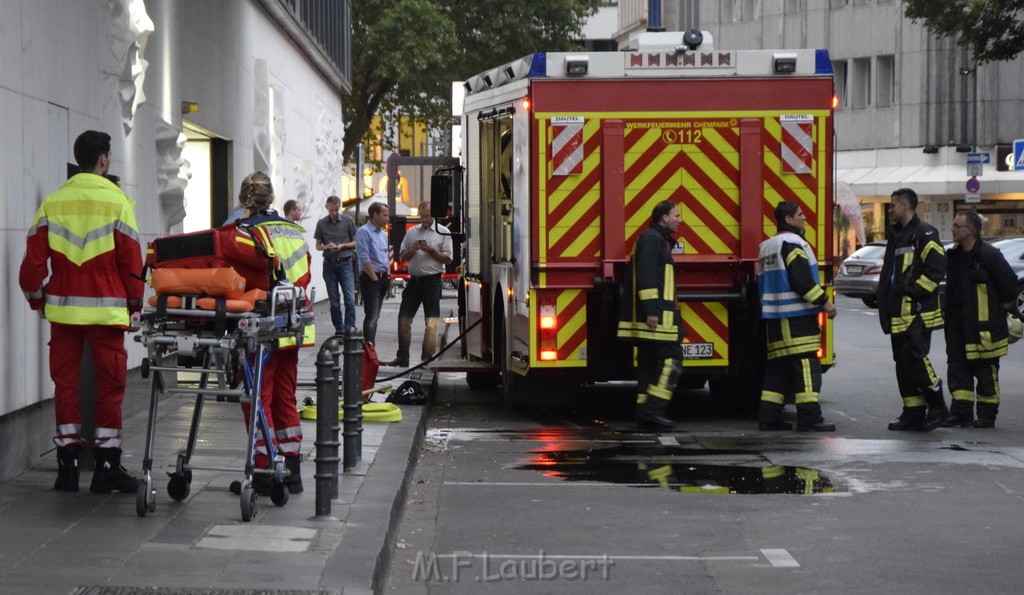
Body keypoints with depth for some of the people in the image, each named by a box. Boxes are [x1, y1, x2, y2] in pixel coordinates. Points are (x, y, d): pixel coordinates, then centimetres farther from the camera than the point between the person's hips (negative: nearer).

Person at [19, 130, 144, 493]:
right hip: (106, 310, -3)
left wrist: (37, 299, 17)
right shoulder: (117, 202, -4)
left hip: (62, 308, 3)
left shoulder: (53, 203, 4)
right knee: (110, 384, 4)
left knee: (65, 382, 9)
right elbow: (131, 259, -4)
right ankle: (107, 467, 4)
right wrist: (135, 303, 8)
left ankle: (67, 466, 11)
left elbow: (35, 257, 3)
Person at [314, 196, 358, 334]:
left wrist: (343, 246, -11)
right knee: (334, 302, 6)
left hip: (345, 263, -2)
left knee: (350, 300, -11)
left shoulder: (348, 221, 2)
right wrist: (326, 247, -9)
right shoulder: (321, 223, 7)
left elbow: (356, 242, 6)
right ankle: (339, 331, 13)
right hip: (329, 264, 2)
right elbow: (318, 245, 12)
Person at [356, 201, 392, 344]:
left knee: (375, 316, 10)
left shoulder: (383, 234, 17)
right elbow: (364, 258, -15)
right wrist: (375, 278, -15)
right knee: (371, 316, -13)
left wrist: (387, 276, 12)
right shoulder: (364, 232, -9)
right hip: (370, 278, -8)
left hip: (382, 278, 8)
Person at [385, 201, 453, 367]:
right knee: (404, 318, 4)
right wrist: (412, 250, -5)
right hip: (414, 280, 4)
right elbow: (402, 257, 15)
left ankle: (427, 358, -1)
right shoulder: (411, 232, 14)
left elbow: (447, 260, -2)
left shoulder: (443, 233, 2)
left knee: (431, 322, -7)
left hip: (432, 281, -4)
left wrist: (430, 250, -13)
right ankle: (402, 358, 11)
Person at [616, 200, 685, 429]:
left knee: (648, 363, 8)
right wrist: (651, 310, -24)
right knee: (671, 359, -12)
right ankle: (653, 409, -15)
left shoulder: (659, 239, 24)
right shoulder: (652, 239, -9)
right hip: (656, 316, -11)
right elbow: (646, 276, -19)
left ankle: (645, 414, 7)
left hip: (652, 316, 11)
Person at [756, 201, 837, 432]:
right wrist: (825, 302, -12)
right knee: (806, 365, -9)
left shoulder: (766, 246, 20)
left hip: (773, 318, 9)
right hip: (797, 317, -9)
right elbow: (803, 281, -18)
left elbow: (762, 283, 23)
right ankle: (809, 418, -13)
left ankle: (769, 417, 10)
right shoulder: (793, 243, -10)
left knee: (777, 367, 11)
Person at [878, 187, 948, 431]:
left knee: (915, 358, -14)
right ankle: (913, 413, 12)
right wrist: (885, 308, 18)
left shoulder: (924, 234, -8)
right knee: (903, 363, 8)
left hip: (919, 313, -9)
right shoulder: (895, 236, 20)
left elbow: (937, 267, -17)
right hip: (899, 315, 9)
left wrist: (912, 290, -19)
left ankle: (937, 407, -2)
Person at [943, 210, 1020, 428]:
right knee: (957, 370, 2)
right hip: (959, 327, 7)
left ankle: (987, 416, 10)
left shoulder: (989, 255, -12)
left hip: (984, 328, -7)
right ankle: (961, 413, 4)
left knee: (986, 372, 1)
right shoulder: (954, 257, 11)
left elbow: (1009, 286, -6)